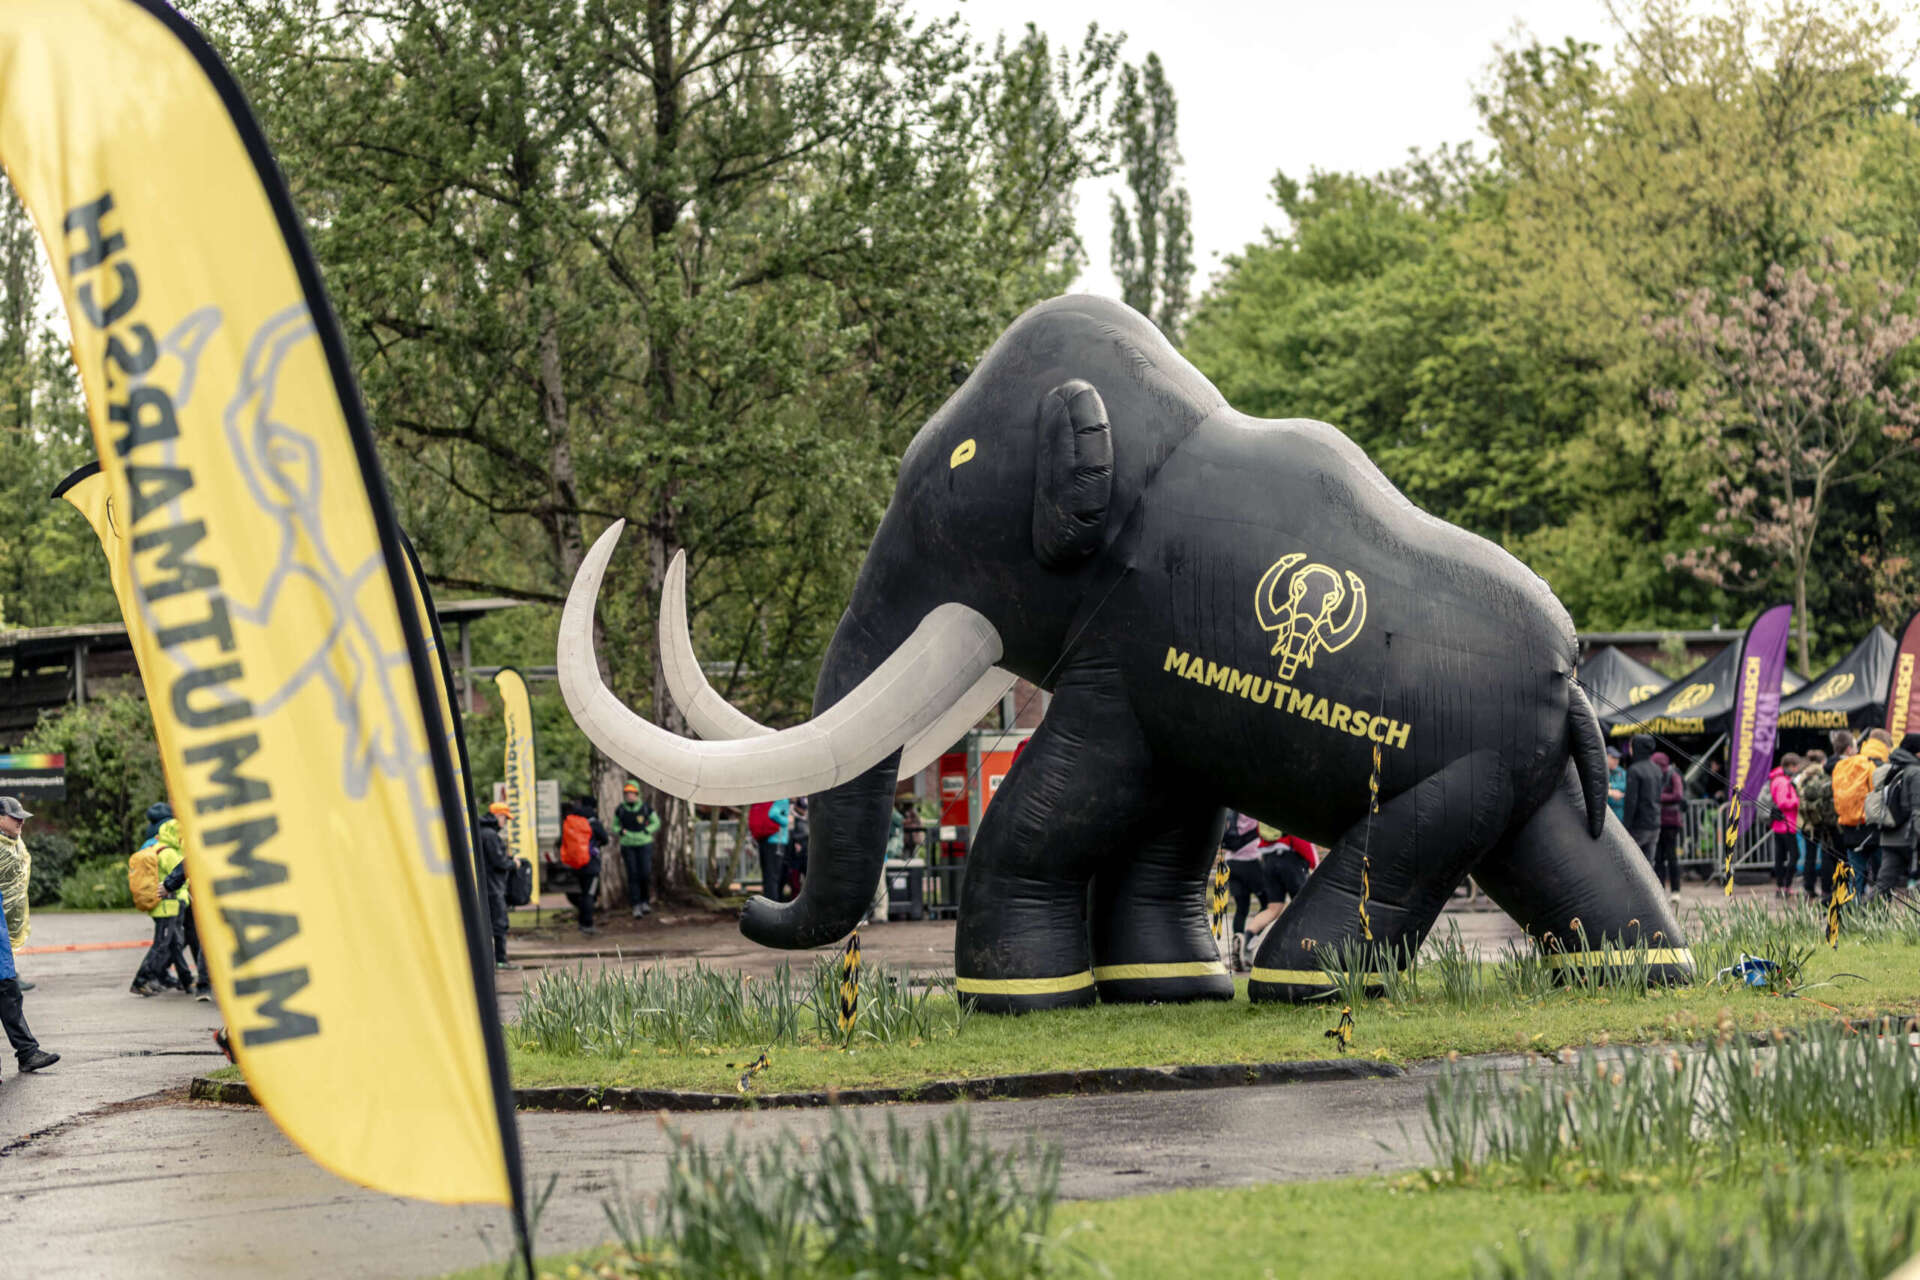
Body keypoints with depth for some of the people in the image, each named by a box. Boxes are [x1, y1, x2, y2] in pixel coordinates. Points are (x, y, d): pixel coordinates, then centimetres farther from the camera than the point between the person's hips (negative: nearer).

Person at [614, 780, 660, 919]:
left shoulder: (646, 808, -6)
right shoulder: (620, 810, -2)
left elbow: (656, 823, 6)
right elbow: (615, 825, 11)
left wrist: (646, 831, -11)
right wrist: (621, 832, -10)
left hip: (644, 844, -1)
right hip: (628, 846, 1)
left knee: (645, 874, -6)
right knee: (632, 875, -5)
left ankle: (645, 901, 17)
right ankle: (636, 906, -1)